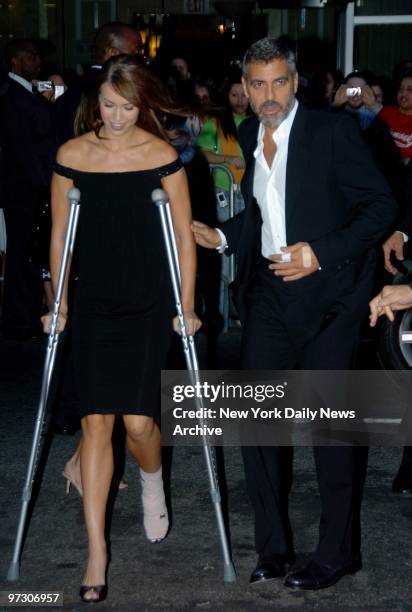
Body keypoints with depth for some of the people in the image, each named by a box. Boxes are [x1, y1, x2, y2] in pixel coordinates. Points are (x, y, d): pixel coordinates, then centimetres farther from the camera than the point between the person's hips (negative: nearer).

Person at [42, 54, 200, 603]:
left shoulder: (162, 157, -5)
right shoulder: (71, 156, 0)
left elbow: (183, 237, -1)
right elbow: (60, 233, 8)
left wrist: (186, 308, -1)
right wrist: (60, 305, 10)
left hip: (149, 306, -2)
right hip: (94, 306, 2)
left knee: (137, 419, -8)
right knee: (96, 421, -1)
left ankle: (152, 481, 29)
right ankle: (96, 548, 9)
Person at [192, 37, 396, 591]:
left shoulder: (333, 131, -8)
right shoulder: (248, 137, 10)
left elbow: (381, 205, -10)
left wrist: (321, 251, -20)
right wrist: (220, 237, 6)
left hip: (327, 293, -6)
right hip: (268, 294, 6)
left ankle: (338, 553, 17)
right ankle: (272, 547, 18)